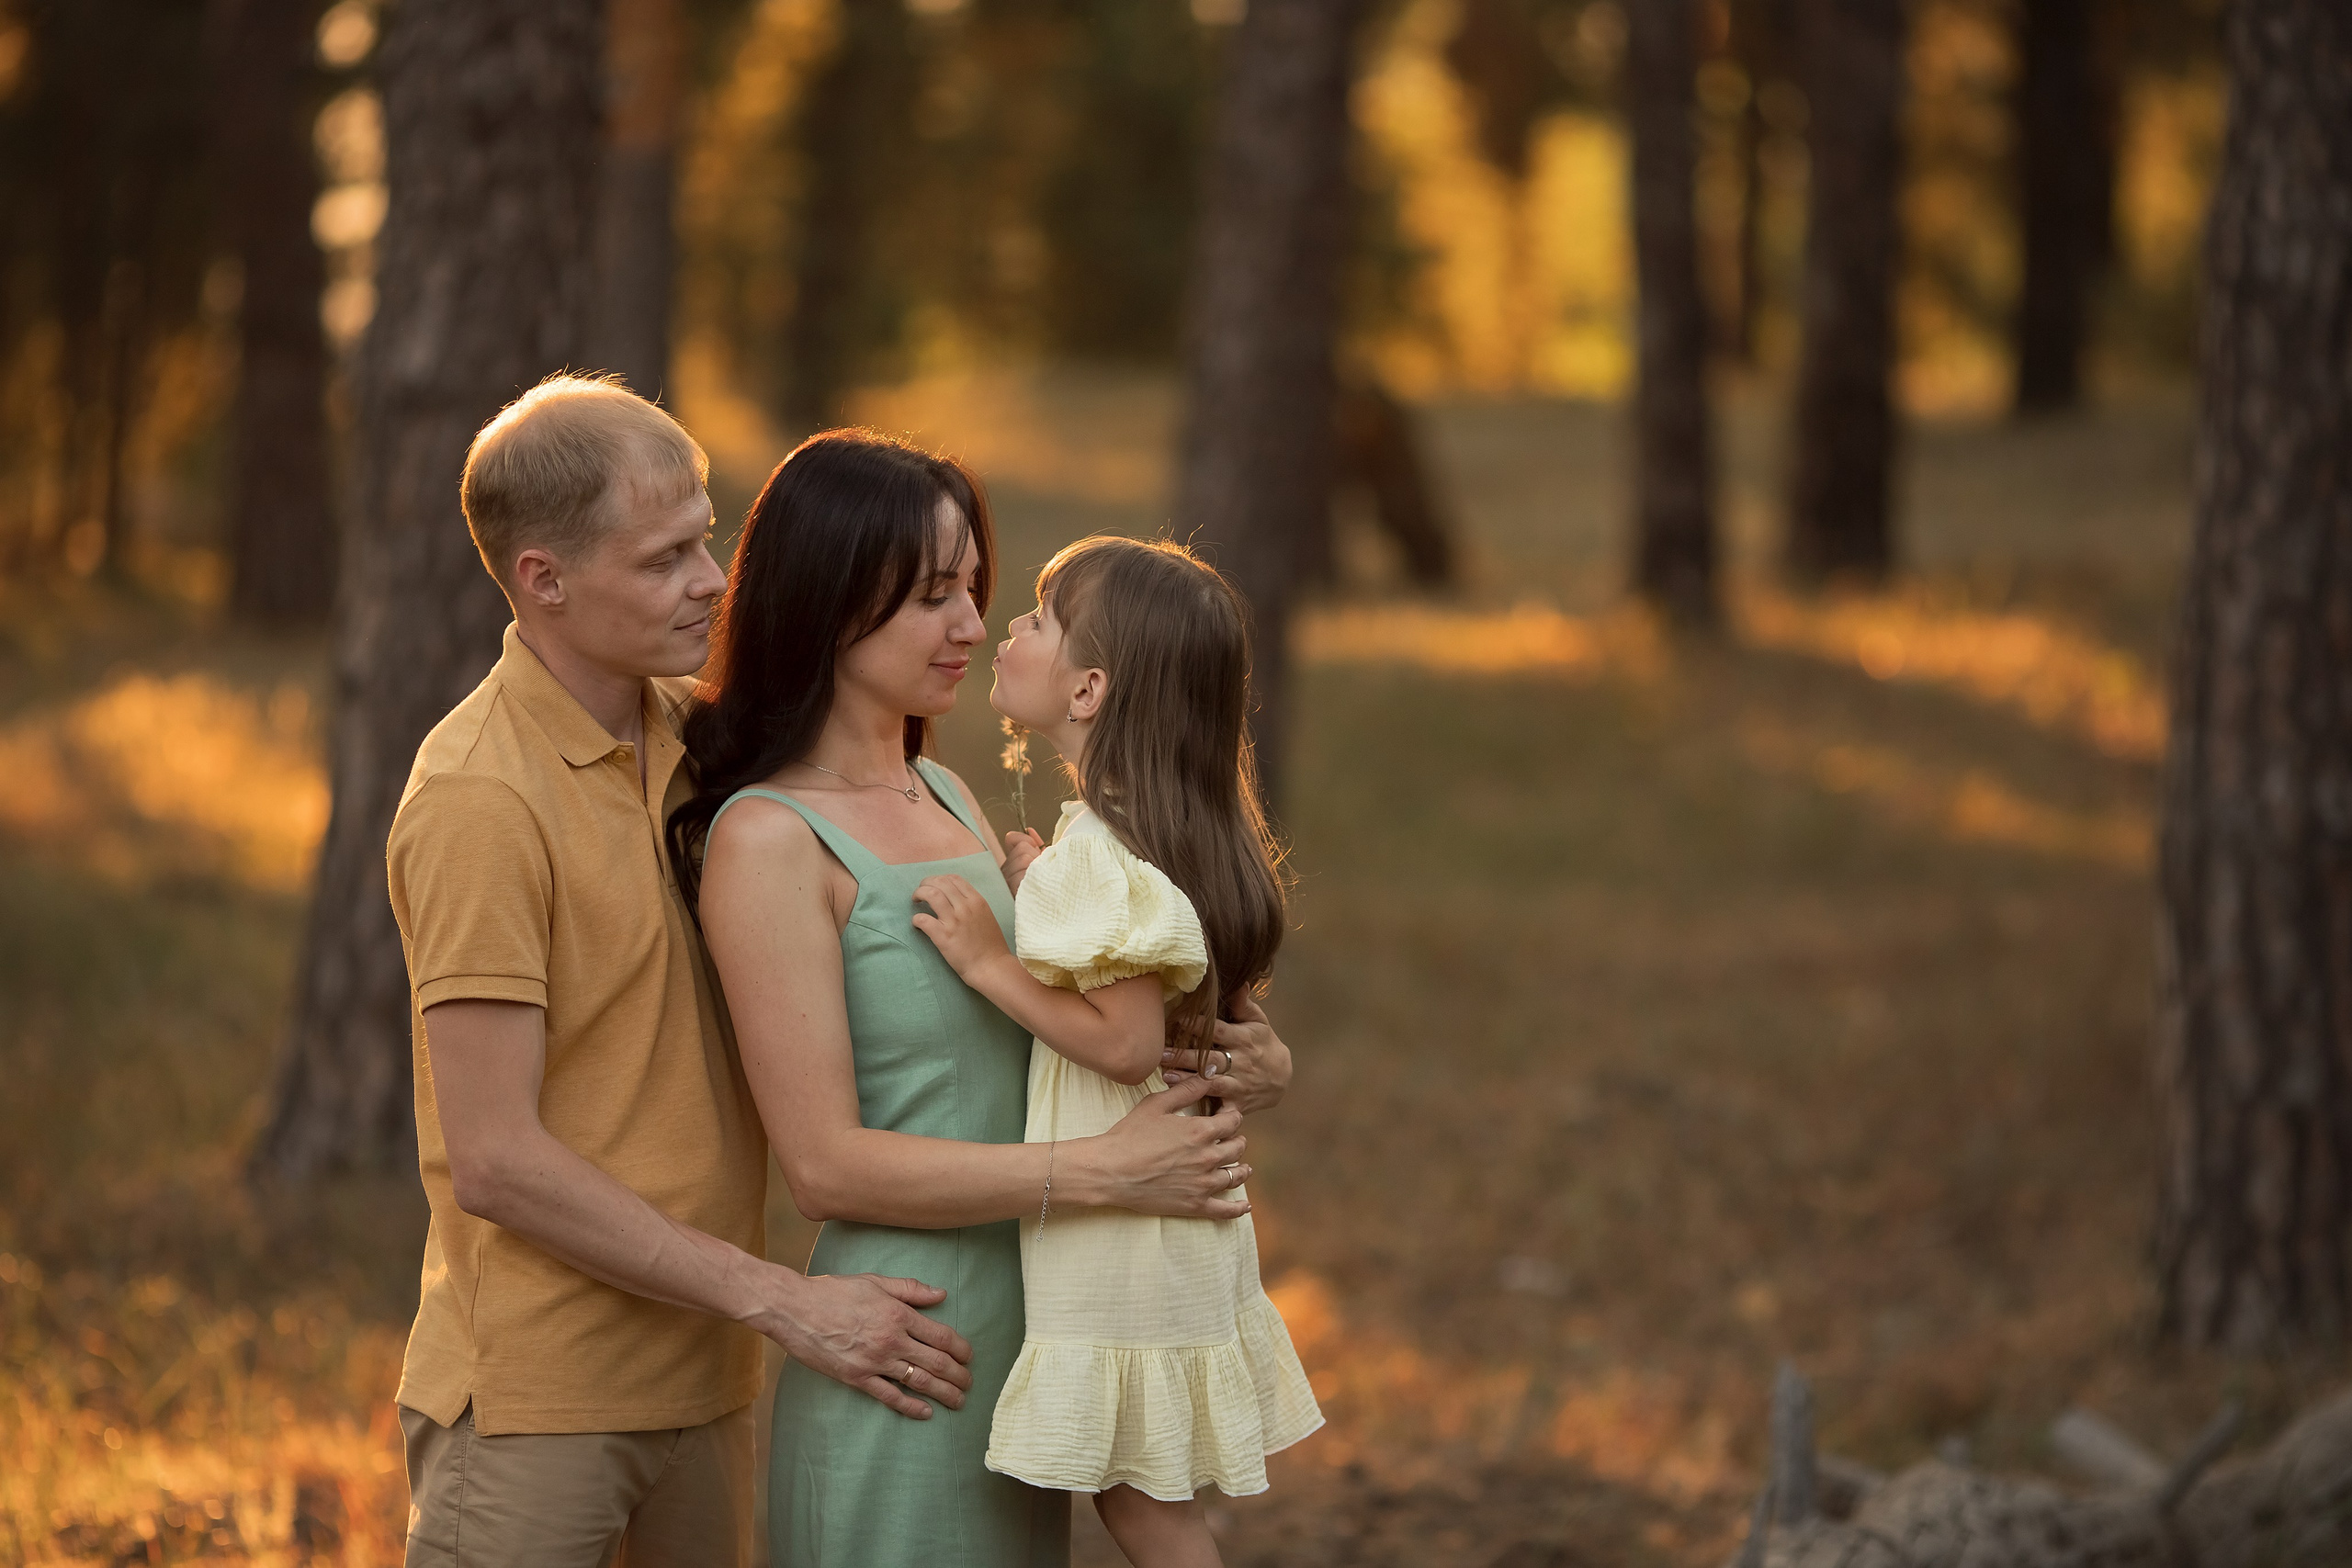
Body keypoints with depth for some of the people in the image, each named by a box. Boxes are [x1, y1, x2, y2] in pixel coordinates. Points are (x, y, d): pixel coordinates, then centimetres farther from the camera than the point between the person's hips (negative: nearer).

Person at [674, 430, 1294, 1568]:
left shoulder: (944, 796, 12)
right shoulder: (767, 842, -13)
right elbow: (826, 1163, -18)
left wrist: (1210, 1055, 3)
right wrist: (1103, 1171, -20)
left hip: (1027, 1337, 8)